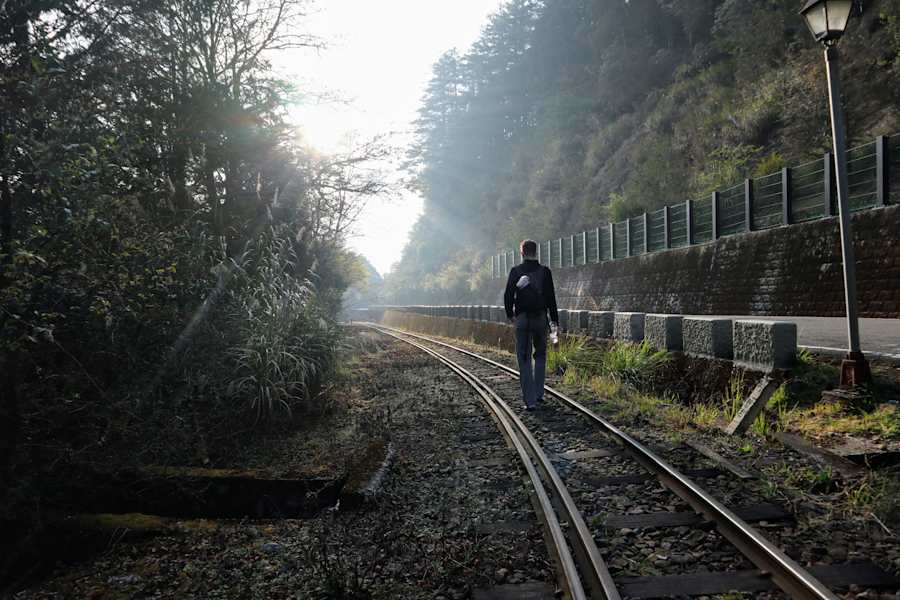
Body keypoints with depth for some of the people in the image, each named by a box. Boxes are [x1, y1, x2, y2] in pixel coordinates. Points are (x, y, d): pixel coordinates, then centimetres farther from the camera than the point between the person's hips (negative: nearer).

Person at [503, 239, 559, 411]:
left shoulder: (515, 271, -1)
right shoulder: (545, 271, 0)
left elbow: (508, 295, -2)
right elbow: (551, 297, -1)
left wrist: (510, 314, 13)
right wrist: (554, 320, 4)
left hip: (522, 319, -1)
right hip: (540, 318, 1)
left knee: (524, 360, 2)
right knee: (540, 355, 19)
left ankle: (529, 400, -2)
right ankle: (539, 393, 19)